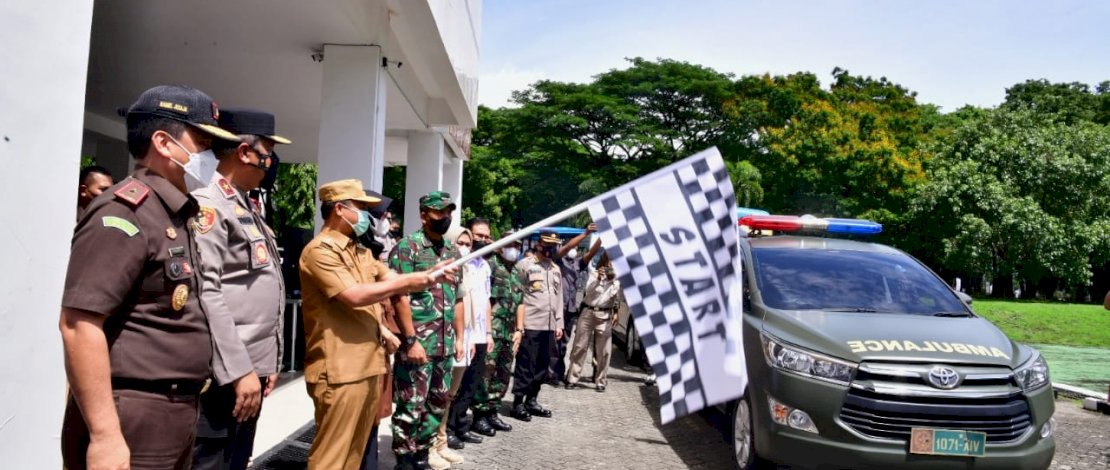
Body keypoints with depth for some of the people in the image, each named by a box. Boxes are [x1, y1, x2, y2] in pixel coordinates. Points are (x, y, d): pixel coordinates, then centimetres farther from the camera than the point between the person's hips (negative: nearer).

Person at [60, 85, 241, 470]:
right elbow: (78, 324, -22)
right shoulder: (126, 212, -15)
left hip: (177, 415, 9)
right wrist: (105, 435, -24)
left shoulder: (178, 216, 13)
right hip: (133, 420, -9)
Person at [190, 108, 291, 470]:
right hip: (225, 376, -9)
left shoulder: (247, 208, 16)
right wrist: (239, 370, -21)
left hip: (250, 371, 9)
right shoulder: (208, 205, -12)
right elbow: (205, 293, -21)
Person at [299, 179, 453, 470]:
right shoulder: (320, 250, -13)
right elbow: (355, 295, -24)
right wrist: (408, 282, -17)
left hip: (367, 364, 9)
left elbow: (393, 280, 14)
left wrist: (428, 275, -5)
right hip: (340, 369, -9)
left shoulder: (361, 252, 16)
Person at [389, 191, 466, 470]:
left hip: (445, 344, 7)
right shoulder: (407, 247, -8)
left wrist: (459, 337, 14)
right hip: (418, 343, -7)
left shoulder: (453, 251, 14)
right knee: (411, 407, 0)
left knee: (438, 405, 14)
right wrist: (411, 340, -18)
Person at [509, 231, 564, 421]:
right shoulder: (525, 265, -5)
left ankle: (531, 401, 21)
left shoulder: (556, 269, 16)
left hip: (549, 326, 7)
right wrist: (519, 326, -13)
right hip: (530, 325, -6)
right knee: (525, 366, -2)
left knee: (542, 366, 10)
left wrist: (559, 324, 13)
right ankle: (518, 403, 7)